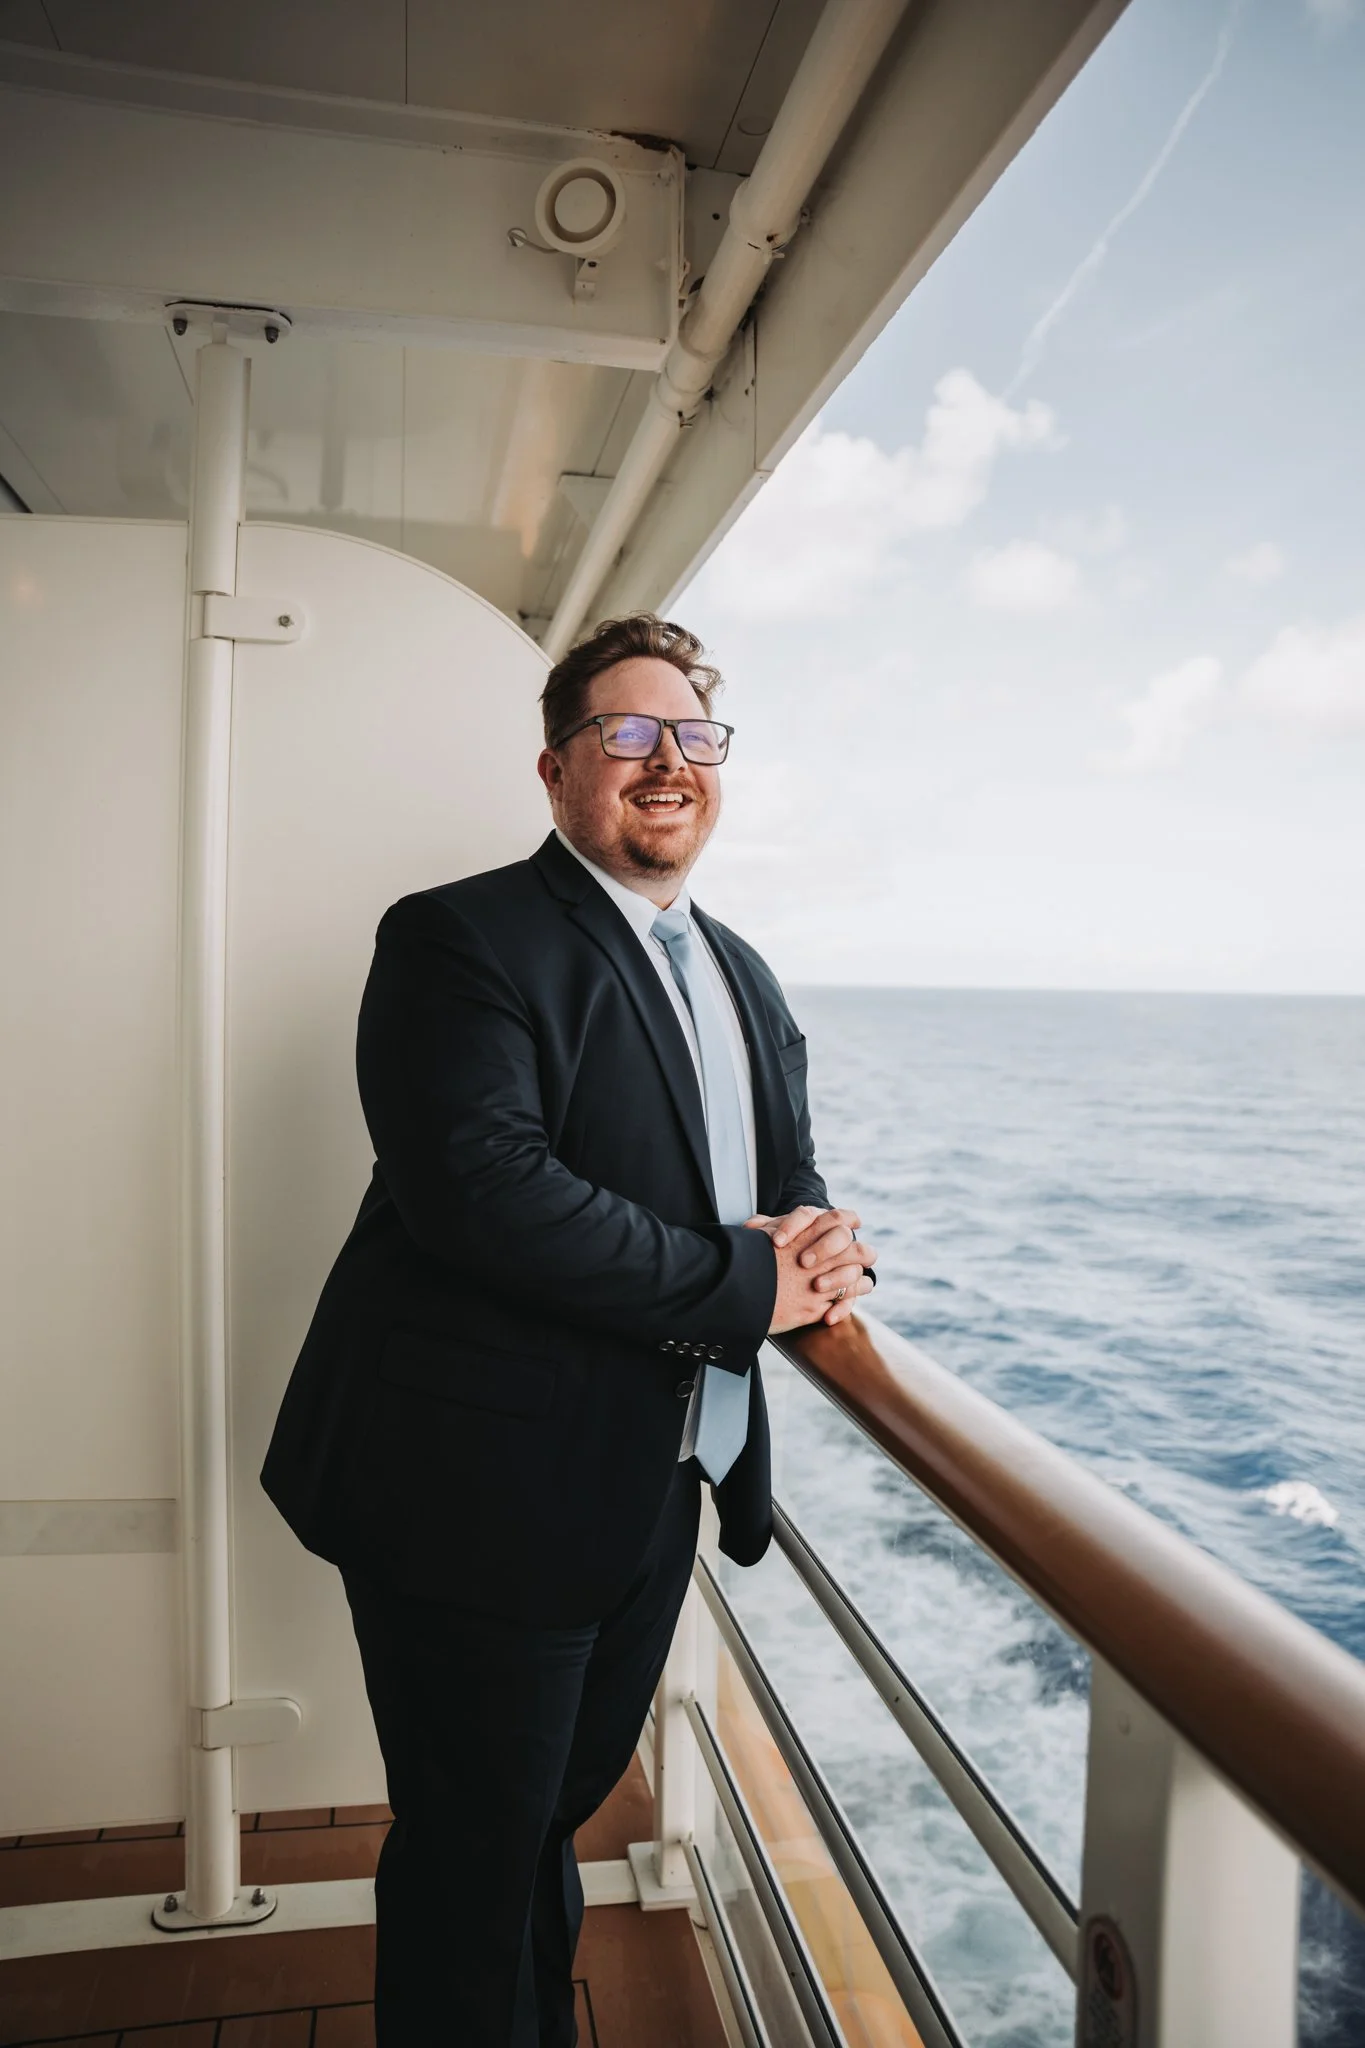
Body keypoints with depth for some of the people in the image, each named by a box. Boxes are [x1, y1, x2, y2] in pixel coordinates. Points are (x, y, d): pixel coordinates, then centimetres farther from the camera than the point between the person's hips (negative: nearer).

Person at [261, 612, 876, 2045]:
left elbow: (780, 1180, 16)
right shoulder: (461, 939, -13)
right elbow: (480, 1188, -27)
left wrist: (821, 1240, -9)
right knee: (475, 1872, 12)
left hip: (653, 1497, 7)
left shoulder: (742, 977, 13)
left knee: (553, 1823, 25)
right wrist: (746, 1282, -22)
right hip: (481, 1497, -7)